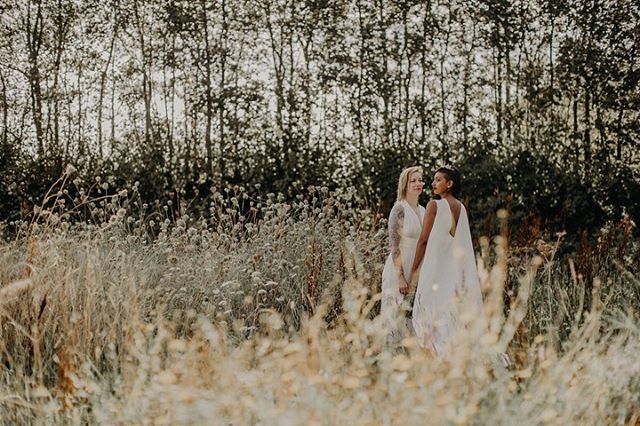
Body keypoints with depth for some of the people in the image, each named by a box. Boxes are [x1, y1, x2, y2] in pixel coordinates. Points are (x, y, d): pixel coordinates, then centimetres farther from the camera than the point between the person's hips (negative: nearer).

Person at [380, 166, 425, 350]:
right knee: (399, 317, -2)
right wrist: (401, 277, -19)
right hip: (401, 271, -7)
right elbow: (394, 246, -15)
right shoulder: (399, 209, -10)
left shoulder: (423, 210, 12)